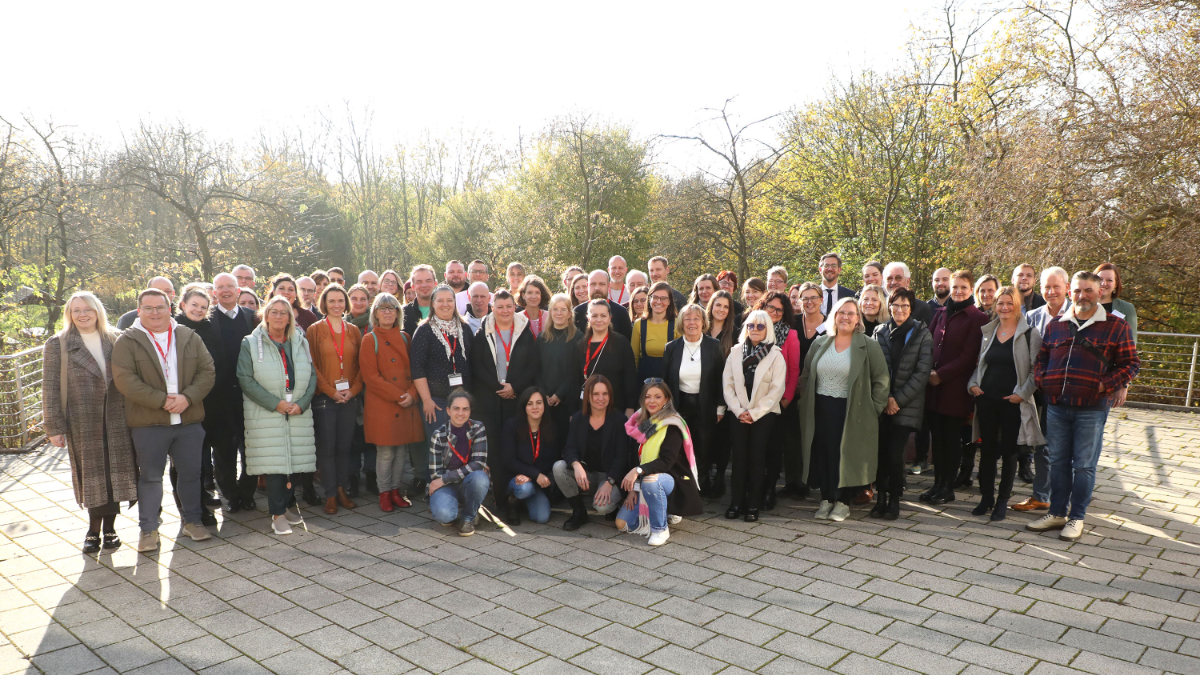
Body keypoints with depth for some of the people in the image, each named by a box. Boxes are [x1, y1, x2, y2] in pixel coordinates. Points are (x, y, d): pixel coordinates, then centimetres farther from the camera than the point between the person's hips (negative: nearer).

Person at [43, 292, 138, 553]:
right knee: (91, 476, 5)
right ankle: (94, 528, 20)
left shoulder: (116, 340, 7)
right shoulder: (57, 344, 2)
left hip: (116, 421, 1)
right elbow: (50, 387, 0)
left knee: (115, 473, 4)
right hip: (82, 422, -1)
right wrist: (54, 426, -5)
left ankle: (109, 527, 18)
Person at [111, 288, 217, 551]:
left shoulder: (190, 338, 7)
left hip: (189, 421, 3)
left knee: (191, 472, 11)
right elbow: (124, 380, -12)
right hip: (148, 423, -3)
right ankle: (149, 529, 20)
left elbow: (207, 371, 2)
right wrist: (162, 400, -18)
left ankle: (192, 520, 28)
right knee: (150, 477, 7)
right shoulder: (126, 342, -2)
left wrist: (187, 397, -14)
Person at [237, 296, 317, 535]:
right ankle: (278, 513, 7)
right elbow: (245, 379, -6)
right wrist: (275, 403, -13)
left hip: (299, 414, 3)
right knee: (275, 462, -5)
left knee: (297, 461, 5)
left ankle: (288, 502, 27)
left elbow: (312, 376, 10)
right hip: (266, 415, -3)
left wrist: (301, 403, -6)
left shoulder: (301, 343, 12)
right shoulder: (250, 343, 2)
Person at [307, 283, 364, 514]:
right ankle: (330, 494, 10)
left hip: (349, 397, 3)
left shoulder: (353, 331, 10)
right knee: (326, 447, 1)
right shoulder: (314, 330, 1)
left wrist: (353, 389, -5)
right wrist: (331, 391, -11)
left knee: (345, 446, 7)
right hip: (324, 398, -3)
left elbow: (361, 365, 9)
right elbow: (311, 366, -3)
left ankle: (342, 490, 18)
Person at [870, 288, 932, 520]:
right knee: (881, 451, -1)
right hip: (882, 403, 2)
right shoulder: (880, 331, 7)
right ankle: (881, 497, 13)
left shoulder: (922, 334, 1)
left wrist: (898, 399, -9)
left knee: (895, 453, -7)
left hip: (907, 404, -2)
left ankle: (894, 500, 9)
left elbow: (922, 372, -4)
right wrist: (886, 397, -7)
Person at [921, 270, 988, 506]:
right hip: (933, 386, 5)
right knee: (937, 437, 9)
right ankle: (938, 484, 19)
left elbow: (969, 356, -10)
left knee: (951, 439, 4)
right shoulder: (940, 313, 14)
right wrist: (928, 372, -1)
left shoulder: (977, 318, -4)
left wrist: (941, 375, -13)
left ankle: (948, 488, 14)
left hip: (955, 388, -5)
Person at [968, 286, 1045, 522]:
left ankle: (1003, 500, 17)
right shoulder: (988, 332, 11)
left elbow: (1036, 370, -6)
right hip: (986, 399, 4)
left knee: (1009, 451, 5)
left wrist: (1022, 393, -14)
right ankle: (986, 497, 19)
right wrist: (973, 384, 5)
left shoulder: (1029, 334, -4)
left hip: (1013, 402, -4)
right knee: (987, 449, 8)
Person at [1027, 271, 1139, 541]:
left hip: (1091, 408, -4)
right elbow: (1042, 357, 19)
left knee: (1084, 465, 4)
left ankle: (1077, 518, 15)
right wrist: (1042, 379, 2)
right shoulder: (1056, 325, 11)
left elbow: (1131, 364, -1)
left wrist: (1105, 386, -12)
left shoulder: (1116, 326, 0)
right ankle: (1057, 513, 22)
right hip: (1056, 406, 4)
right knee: (1058, 462, 11)